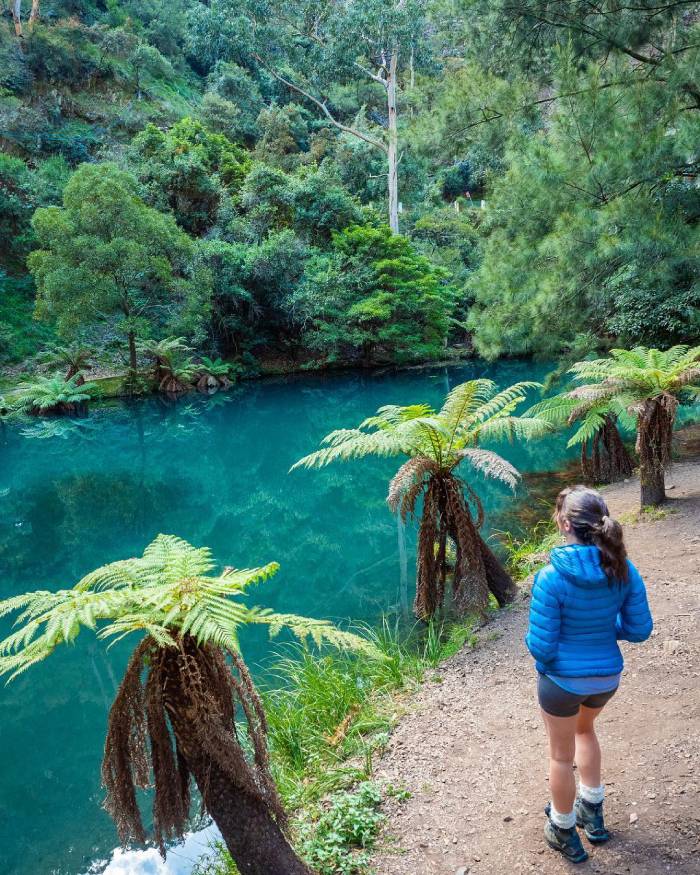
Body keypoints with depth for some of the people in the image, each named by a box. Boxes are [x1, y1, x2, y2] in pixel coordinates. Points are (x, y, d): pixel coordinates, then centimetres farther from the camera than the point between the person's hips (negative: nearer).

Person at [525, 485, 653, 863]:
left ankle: (564, 832, 40)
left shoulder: (551, 577, -28)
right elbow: (639, 629, -4)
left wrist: (531, 638, 0)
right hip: (606, 676, 5)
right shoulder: (623, 570, -14)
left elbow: (541, 646, -22)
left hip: (562, 678, -5)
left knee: (561, 754, 19)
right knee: (584, 728, 35)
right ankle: (592, 811, 46)